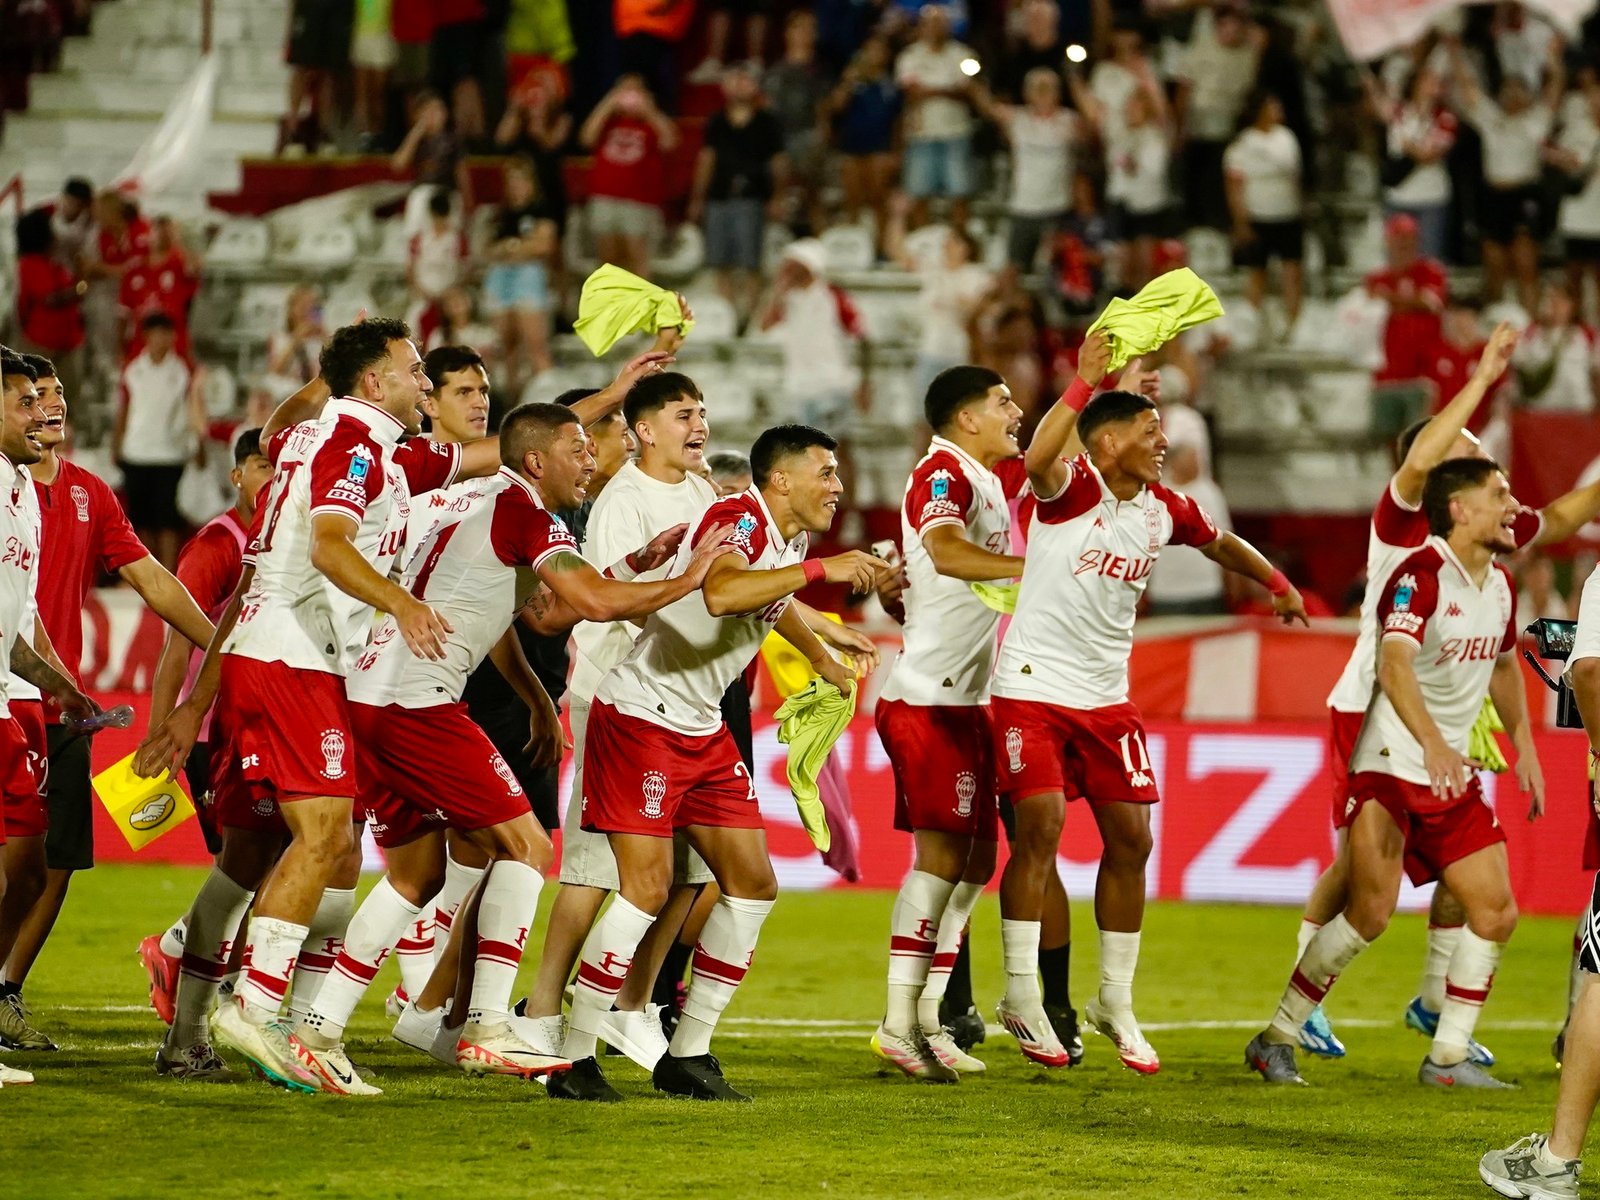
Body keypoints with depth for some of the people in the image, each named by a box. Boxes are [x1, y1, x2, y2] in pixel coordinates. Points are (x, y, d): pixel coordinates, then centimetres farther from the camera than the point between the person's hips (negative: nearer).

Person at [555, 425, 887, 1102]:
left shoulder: (792, 536, 10)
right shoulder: (740, 519, -18)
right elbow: (721, 593, -42)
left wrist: (823, 661, 50)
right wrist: (821, 569, -37)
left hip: (703, 729, 10)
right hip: (642, 713, -10)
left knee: (752, 883, 5)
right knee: (647, 888, -14)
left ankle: (687, 1055, 12)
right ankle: (573, 1061, -8)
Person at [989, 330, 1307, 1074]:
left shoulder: (1165, 510, 5)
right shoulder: (1072, 489, -13)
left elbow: (1221, 543, 28)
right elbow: (1038, 458, -38)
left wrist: (1277, 584, 30)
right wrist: (1085, 382, -42)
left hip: (1107, 697, 6)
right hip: (1034, 686, -6)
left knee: (1130, 838, 3)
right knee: (1040, 826, -13)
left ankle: (1116, 999, 15)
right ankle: (1021, 997, -3)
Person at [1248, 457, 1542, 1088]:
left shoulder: (1499, 585, 9)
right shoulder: (1421, 574, -17)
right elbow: (1394, 663, -33)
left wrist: (1524, 748, 24)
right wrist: (1431, 742, -47)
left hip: (1453, 774, 8)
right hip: (1391, 766, -8)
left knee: (1495, 912, 0)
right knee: (1370, 912, -15)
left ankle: (1448, 1057, 10)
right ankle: (1275, 1041, -1)